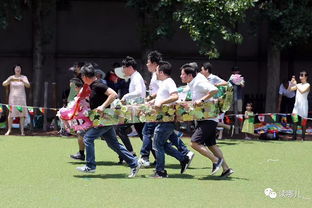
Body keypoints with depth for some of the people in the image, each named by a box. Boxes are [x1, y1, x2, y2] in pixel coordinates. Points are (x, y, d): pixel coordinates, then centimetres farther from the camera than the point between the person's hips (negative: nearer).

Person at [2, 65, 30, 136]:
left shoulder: (24, 77, 5)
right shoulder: (11, 77, 6)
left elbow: (28, 85, -10)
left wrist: (22, 81, -29)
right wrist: (9, 80, -27)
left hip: (21, 98, 0)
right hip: (13, 97, 0)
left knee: (22, 114, -5)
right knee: (11, 113, -6)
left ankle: (22, 131, -4)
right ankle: (9, 130, 1)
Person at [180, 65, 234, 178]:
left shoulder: (199, 83, -16)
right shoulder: (192, 85, 13)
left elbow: (214, 90, -28)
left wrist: (202, 100, -27)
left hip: (208, 120, -10)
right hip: (204, 119, 10)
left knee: (194, 143, -15)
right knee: (211, 145, 14)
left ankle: (216, 160, -7)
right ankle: (226, 169, 17)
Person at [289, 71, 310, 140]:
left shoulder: (307, 85, -4)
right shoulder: (298, 85, 13)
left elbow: (302, 91, -20)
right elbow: (289, 89, 11)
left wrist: (295, 84, -18)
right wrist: (291, 83, -4)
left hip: (303, 105, -5)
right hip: (297, 104, 5)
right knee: (294, 120, -3)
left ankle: (303, 137, 4)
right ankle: (294, 137, 0)